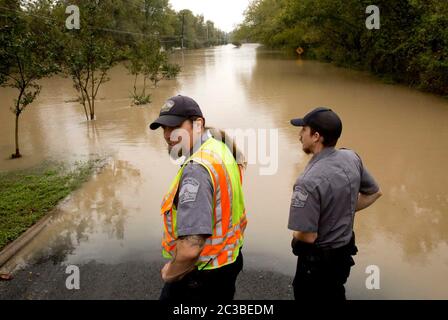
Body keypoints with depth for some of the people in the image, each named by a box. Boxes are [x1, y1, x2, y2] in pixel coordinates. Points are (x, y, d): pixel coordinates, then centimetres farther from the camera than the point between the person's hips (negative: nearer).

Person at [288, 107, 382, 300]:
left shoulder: (309, 181, -33)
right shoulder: (352, 158, -10)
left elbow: (307, 236, -28)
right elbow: (374, 193, 6)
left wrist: (295, 235, -6)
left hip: (318, 259, -6)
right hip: (346, 251, 7)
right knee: (334, 295, 29)